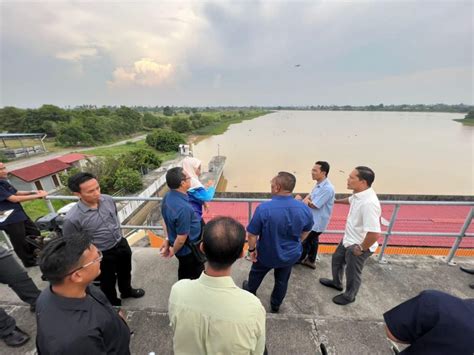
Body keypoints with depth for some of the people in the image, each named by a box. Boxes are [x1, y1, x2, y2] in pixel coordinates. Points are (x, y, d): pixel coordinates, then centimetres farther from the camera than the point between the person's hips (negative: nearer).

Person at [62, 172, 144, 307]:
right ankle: (115, 305, 51)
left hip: (122, 245, 5)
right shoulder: (72, 219, -29)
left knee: (125, 272, 30)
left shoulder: (108, 199, -14)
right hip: (103, 255, -5)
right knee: (108, 283, 22)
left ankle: (126, 290, 60)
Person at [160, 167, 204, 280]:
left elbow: (166, 220, 4)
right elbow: (182, 238, -28)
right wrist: (173, 251, -9)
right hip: (188, 249, -8)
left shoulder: (167, 197, -9)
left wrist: (168, 239, 12)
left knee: (184, 272, 32)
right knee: (194, 276, 20)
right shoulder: (183, 208, -38)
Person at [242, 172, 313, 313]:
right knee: (282, 281, 28)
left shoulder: (264, 208, -33)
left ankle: (250, 291, 57)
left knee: (256, 274, 29)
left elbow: (252, 235, -23)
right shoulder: (304, 209, -19)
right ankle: (275, 305, 53)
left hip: (266, 254, -2)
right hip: (290, 255, 3)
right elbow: (306, 232, -1)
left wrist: (252, 249, -4)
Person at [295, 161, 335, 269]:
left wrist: (301, 200, -11)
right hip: (313, 219, 9)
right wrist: (305, 200, -15)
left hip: (317, 222, -9)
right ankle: (311, 260, 40)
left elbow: (314, 205, -26)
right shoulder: (319, 184, 2)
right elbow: (310, 196, 8)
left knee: (305, 241, 8)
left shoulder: (327, 188, -29)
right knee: (313, 240, 22)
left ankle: (298, 259, 30)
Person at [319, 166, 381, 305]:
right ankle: (336, 283, 55)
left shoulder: (369, 203, -37)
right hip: (348, 239, 9)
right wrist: (335, 201, 33)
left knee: (352, 273, 17)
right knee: (337, 259, 28)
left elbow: (375, 233, -37)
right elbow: (350, 200, 19)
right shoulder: (358, 194, -7)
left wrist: (362, 248, -21)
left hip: (357, 246, -9)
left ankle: (349, 296, 46)